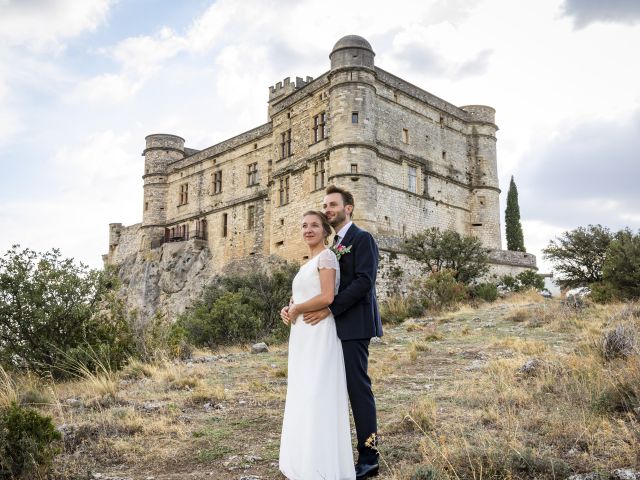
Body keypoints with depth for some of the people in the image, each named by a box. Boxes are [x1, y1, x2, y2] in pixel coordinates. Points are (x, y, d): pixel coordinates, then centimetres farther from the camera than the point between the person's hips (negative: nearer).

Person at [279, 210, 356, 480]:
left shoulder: (326, 256, -9)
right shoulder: (308, 264, 19)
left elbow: (327, 297, -20)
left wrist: (296, 309, -9)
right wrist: (288, 310, 3)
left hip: (318, 336, -10)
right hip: (303, 337, 10)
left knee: (317, 399, -8)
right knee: (303, 400, 10)